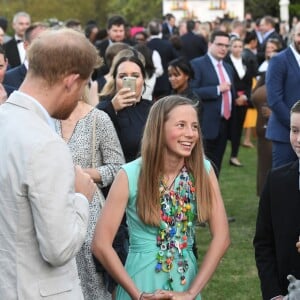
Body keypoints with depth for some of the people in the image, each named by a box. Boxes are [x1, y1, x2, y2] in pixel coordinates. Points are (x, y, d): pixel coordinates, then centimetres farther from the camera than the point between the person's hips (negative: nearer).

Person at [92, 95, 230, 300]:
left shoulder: (204, 171, -6)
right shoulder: (130, 175, -13)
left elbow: (221, 237, -8)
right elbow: (101, 244, -13)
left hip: (187, 281, 3)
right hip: (143, 281, -2)